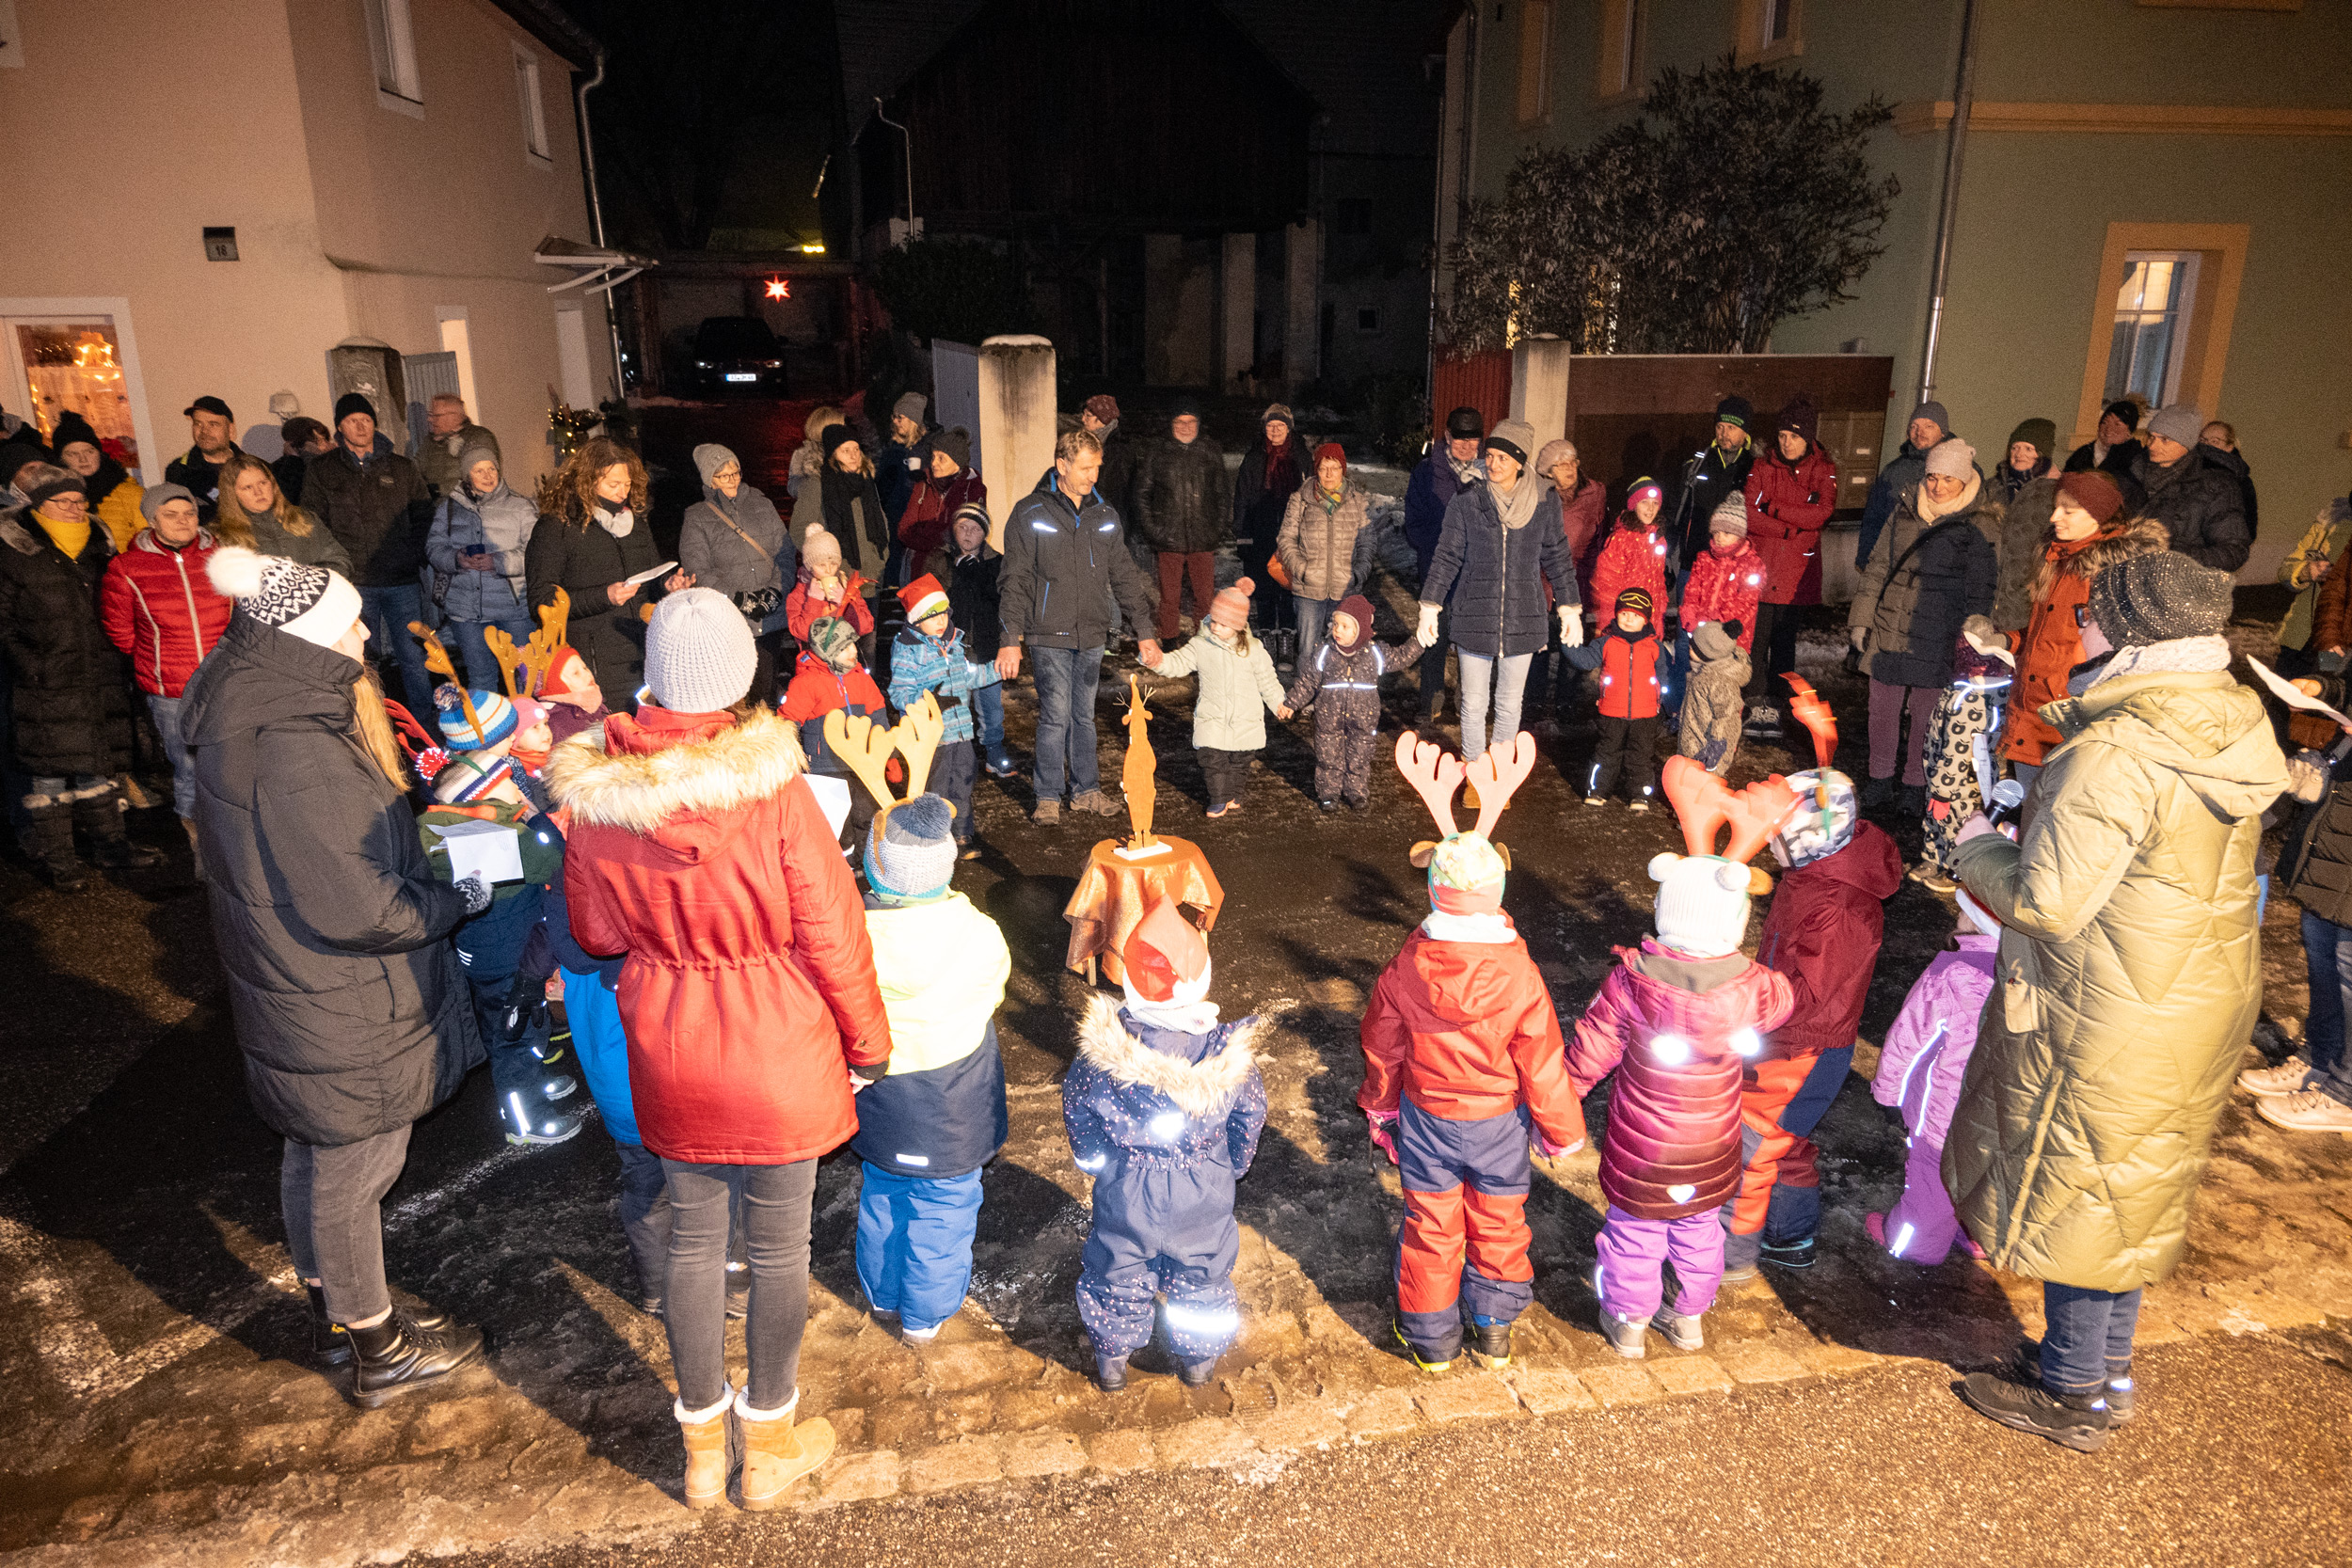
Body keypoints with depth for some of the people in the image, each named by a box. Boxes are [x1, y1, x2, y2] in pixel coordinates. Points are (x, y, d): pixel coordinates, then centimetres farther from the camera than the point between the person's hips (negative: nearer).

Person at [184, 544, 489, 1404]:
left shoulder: (251, 718, 0)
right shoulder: (295, 754, -31)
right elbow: (352, 908, -29)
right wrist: (456, 899, -15)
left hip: (297, 1003, 10)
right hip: (344, 1018, -9)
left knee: (315, 1159, 24)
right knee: (354, 1171, 9)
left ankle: (336, 1314, 45)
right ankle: (380, 1349, 29)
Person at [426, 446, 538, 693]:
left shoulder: (520, 507, 1)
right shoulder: (448, 508, 11)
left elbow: (534, 553, -8)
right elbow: (434, 547, 8)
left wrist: (499, 562, -21)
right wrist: (456, 559, -14)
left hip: (514, 607, -3)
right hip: (466, 607, 3)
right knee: (480, 677, 11)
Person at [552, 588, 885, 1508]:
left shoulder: (596, 797, -12)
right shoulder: (774, 791, -23)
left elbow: (595, 934, 3)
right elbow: (831, 936, -14)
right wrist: (868, 1042, 0)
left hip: (668, 1053, 3)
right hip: (780, 1052, -3)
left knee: (693, 1240, 19)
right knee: (778, 1245, 14)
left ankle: (704, 1445, 38)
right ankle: (769, 1447, 34)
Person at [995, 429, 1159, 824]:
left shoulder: (1105, 515, 10)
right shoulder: (1031, 514, -5)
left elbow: (1124, 576, 14)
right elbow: (1015, 581, -5)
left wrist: (1144, 632, 11)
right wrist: (1010, 640, -11)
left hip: (1092, 635, 4)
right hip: (1051, 634, -4)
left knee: (1084, 714, 12)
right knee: (1056, 714, -4)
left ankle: (1086, 790, 24)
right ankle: (1048, 796, 9)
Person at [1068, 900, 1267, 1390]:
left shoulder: (1101, 1053, -27)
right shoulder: (1229, 1055, -26)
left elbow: (1076, 1113, -8)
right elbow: (1249, 1120, -9)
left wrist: (1095, 1160, 12)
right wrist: (1230, 1168, 12)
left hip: (1123, 1191, 0)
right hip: (1202, 1196, 0)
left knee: (1118, 1275, 26)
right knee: (1201, 1275, 27)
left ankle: (1112, 1360, 47)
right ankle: (1198, 1359, 49)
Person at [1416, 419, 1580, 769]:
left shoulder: (1545, 502, -1)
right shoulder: (1467, 501, -5)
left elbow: (1556, 557, 8)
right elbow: (1447, 557, 1)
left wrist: (1570, 609, 9)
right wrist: (1429, 608, -2)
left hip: (1523, 619, 1)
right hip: (1474, 618, -1)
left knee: (1510, 703, 11)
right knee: (1473, 702, 5)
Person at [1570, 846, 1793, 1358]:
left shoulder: (1631, 980, -25)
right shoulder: (1751, 988, -22)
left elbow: (1588, 1055, -16)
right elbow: (1785, 1002, 5)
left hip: (1640, 1149, -2)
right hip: (1711, 1150, 2)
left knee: (1635, 1234, 20)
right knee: (1699, 1234, 26)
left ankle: (1629, 1324, 38)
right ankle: (1690, 1317, 46)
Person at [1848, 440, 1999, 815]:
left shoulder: (1979, 526, -4)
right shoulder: (1905, 512, 9)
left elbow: (1982, 589, -3)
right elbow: (1878, 565, 14)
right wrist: (1862, 618, 9)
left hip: (1938, 641, -4)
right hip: (1890, 630, 4)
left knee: (1926, 714, 4)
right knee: (1883, 707, 9)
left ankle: (1917, 785, 20)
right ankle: (1880, 780, 24)